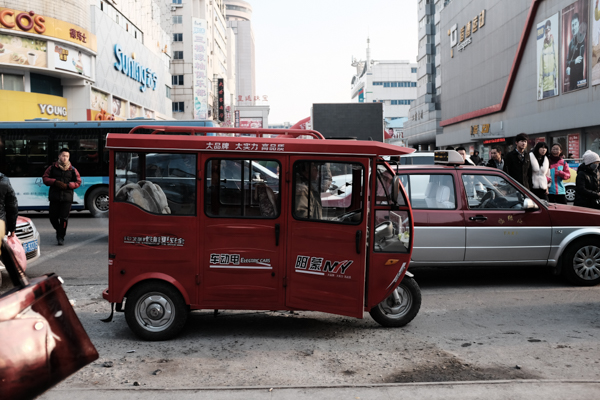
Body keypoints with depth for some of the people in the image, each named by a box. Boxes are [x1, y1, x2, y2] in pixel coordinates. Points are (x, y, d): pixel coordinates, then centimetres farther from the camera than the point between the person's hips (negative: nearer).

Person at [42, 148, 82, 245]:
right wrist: (55, 182, -9)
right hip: (54, 196, 1)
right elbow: (45, 178, 8)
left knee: (64, 218, -4)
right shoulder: (52, 167, 7)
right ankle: (58, 230, 32)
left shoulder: (72, 169, 6)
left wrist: (67, 185, -8)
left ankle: (61, 237, 8)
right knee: (53, 217, 4)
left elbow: (78, 182, 8)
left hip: (67, 197, -1)